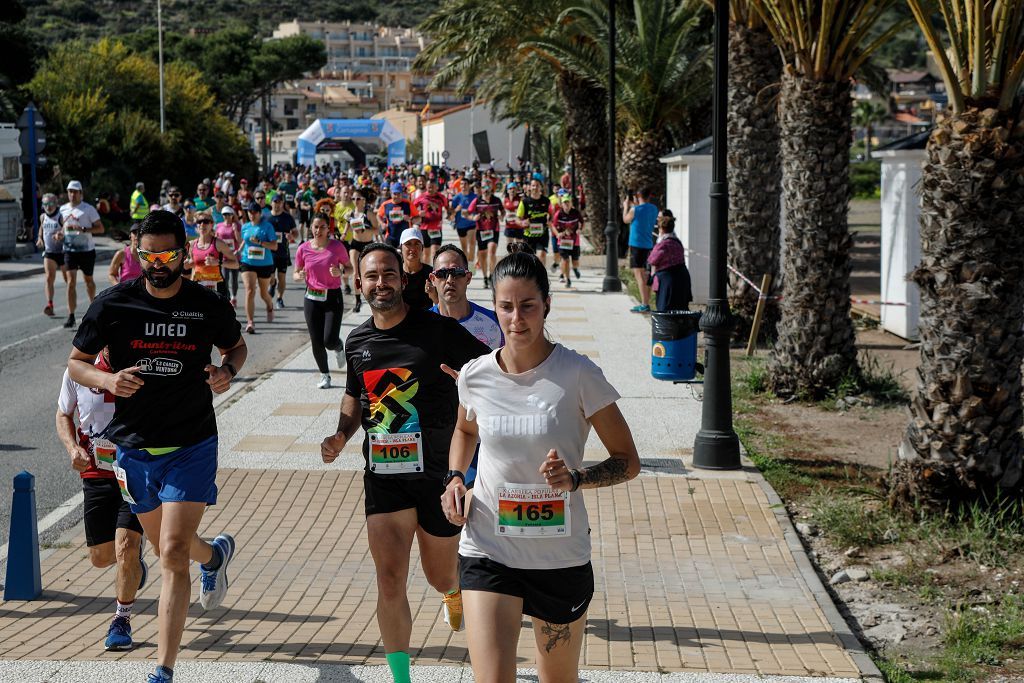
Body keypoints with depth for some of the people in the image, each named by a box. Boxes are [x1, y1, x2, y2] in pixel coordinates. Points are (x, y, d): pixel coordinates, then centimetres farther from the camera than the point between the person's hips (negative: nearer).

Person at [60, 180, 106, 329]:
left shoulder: (88, 209, -6)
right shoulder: (63, 209, 7)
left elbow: (100, 228, -8)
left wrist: (83, 229, -22)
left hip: (87, 250, -2)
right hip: (69, 250, 2)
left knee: (88, 279, 14)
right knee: (71, 282, -9)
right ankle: (71, 316, -12)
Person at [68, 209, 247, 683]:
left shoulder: (209, 306, -5)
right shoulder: (113, 304, -6)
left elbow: (237, 346, 15)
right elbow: (76, 362, 3)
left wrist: (228, 371, -8)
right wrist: (107, 380, -18)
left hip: (192, 447, -2)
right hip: (135, 447, 3)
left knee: (172, 554, -14)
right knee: (167, 547, 20)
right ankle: (215, 555, 57)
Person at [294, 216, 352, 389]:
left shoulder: (337, 246, -5)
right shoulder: (303, 249, 0)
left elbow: (350, 267, 6)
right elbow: (296, 274, 10)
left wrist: (340, 271, -16)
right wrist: (300, 276, -14)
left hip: (333, 298, -2)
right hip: (312, 299, 2)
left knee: (330, 341, -13)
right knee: (316, 342, 1)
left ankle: (339, 348, 26)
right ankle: (325, 376, 21)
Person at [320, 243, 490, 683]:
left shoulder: (439, 331, -9)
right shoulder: (357, 341, 6)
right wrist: (341, 436, 5)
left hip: (438, 473, -2)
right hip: (383, 477, 3)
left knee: (440, 576, 14)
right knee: (390, 581, -7)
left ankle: (454, 592, 52)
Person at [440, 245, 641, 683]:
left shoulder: (578, 375, -11)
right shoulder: (476, 376, -2)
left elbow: (628, 461, -4)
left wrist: (576, 479, -22)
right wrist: (455, 477, 3)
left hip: (562, 558, -1)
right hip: (488, 553, 1)